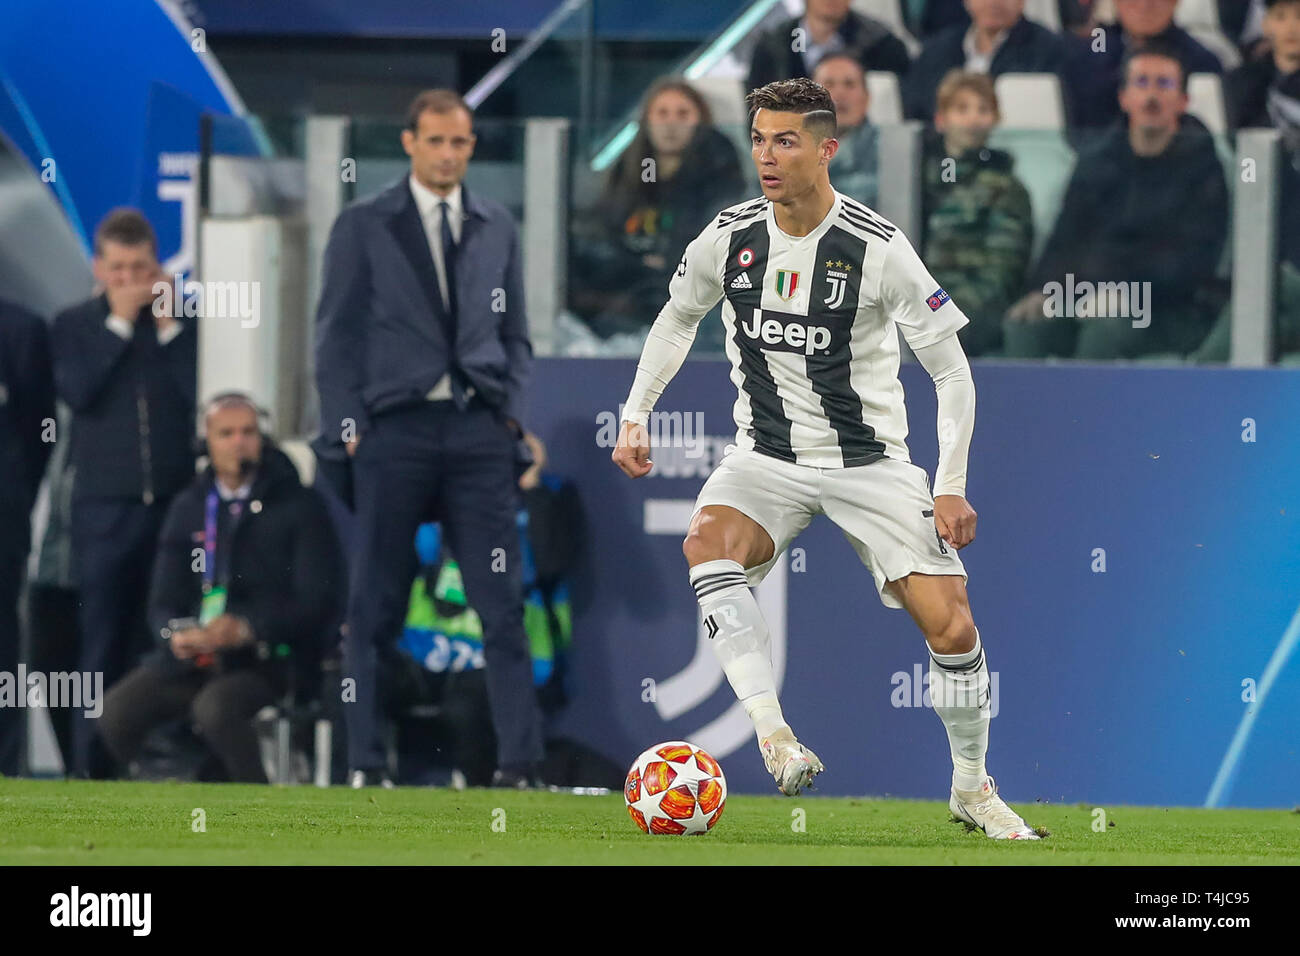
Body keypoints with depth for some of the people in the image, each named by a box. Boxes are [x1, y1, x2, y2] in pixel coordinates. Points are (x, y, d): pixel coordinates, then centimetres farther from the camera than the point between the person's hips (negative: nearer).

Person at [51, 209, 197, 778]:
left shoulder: (183, 323, 9)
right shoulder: (75, 325, 8)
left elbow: (201, 390, -4)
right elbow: (77, 390, -9)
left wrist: (168, 325, -7)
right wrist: (120, 321, -7)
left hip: (175, 497, 0)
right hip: (105, 505, 0)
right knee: (104, 639, 0)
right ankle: (92, 766, 2)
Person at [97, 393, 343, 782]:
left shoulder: (299, 505, 4)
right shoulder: (189, 508, 17)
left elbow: (317, 601, -4)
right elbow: (163, 601, 15)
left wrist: (246, 629, -19)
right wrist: (174, 634, -10)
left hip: (270, 658, -4)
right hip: (193, 652, 5)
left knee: (215, 706, -36)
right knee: (115, 710, -20)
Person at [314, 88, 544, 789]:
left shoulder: (497, 229, 14)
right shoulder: (362, 227, 5)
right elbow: (337, 334, 3)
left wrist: (511, 411, 5)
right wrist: (350, 428, -4)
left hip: (479, 432, 2)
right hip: (394, 428, -2)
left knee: (502, 602, -5)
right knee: (375, 606, 0)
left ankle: (517, 761, -6)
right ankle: (365, 762, 5)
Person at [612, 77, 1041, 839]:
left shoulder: (878, 248, -15)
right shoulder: (730, 239, -5)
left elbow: (952, 370, -9)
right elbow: (678, 318, 17)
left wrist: (951, 488, -14)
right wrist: (636, 416, 8)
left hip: (870, 462, -2)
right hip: (767, 459, 2)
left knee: (952, 627, -12)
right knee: (708, 543, -31)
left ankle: (972, 786, 13)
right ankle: (773, 734, -36)